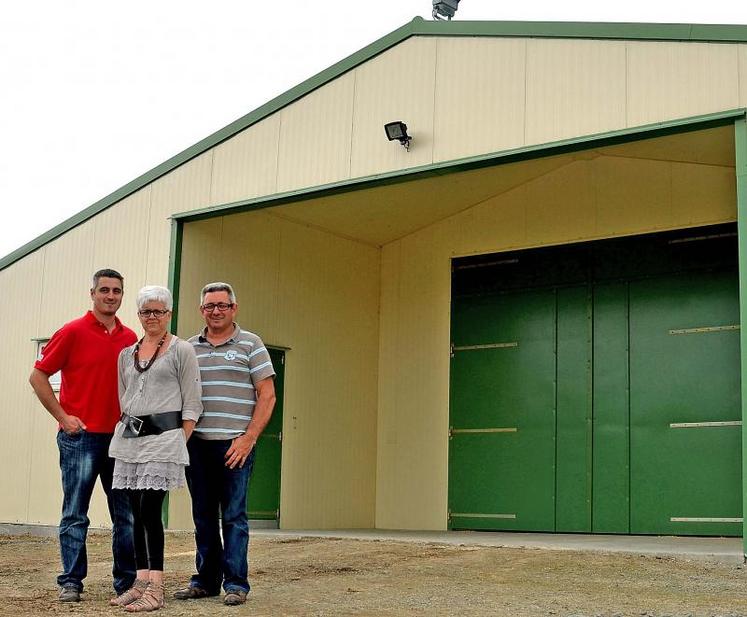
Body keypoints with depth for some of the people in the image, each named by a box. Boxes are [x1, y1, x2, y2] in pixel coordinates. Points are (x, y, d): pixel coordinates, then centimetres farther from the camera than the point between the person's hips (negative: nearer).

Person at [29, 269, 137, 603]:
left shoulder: (130, 339, 9)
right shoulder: (73, 332, -3)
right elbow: (38, 376, -3)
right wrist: (63, 417, -8)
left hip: (120, 437, 5)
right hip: (81, 435, -4)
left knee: (126, 513, 7)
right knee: (75, 514, 1)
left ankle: (126, 579, 16)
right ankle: (71, 582, 9)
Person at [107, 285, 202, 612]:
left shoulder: (181, 350, 2)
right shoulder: (126, 354, 17)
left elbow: (192, 404, -1)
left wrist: (179, 443, -8)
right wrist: (125, 429, 10)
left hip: (163, 435, -5)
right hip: (128, 438, 5)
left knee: (149, 510, -12)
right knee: (137, 513, 5)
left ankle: (155, 588, -9)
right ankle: (141, 581, 11)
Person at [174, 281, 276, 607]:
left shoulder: (250, 345, 3)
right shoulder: (189, 347, 14)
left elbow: (267, 396, -2)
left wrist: (249, 438, -10)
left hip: (235, 444, -4)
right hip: (196, 443, 4)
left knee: (233, 515, -3)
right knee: (203, 515, 9)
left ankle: (235, 583, 4)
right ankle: (206, 580, 19)